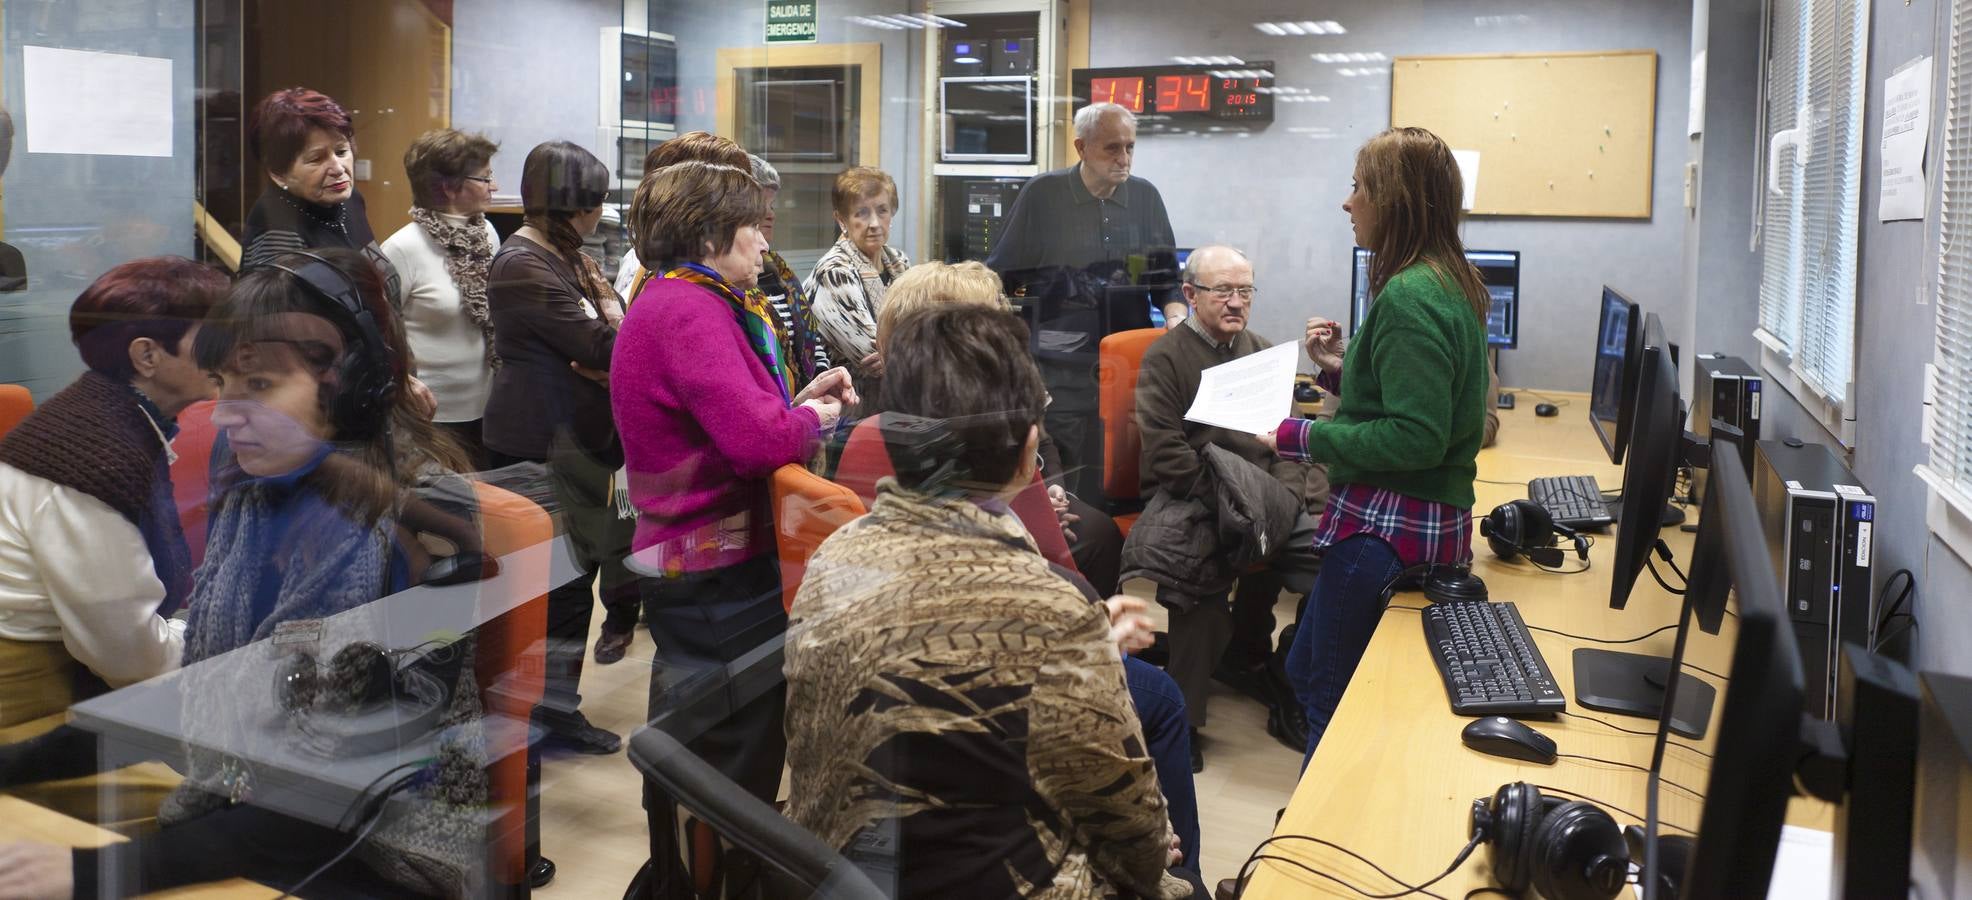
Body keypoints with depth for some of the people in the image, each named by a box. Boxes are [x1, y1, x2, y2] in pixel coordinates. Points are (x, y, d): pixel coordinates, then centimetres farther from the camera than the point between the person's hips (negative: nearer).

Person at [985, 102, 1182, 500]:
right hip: (1062, 372, -3)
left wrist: (1176, 317, -4)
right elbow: (999, 279, 4)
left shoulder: (1145, 196, 9)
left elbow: (1166, 280, 15)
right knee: (1063, 485, -1)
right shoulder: (1042, 194, 0)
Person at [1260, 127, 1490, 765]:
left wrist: (1305, 438, -18)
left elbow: (1416, 438, -25)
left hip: (1390, 527, -11)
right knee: (1304, 672, 23)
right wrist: (1343, 369, 10)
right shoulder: (1450, 283, 11)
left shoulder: (1409, 296, -21)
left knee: (1334, 703, 3)